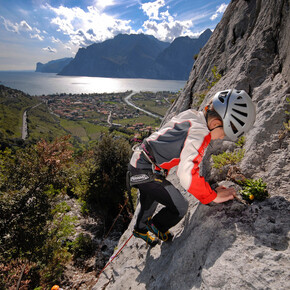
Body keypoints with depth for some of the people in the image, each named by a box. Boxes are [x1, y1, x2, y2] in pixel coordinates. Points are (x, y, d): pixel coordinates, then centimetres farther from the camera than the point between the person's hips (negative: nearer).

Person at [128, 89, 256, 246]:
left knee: (150, 203, 31)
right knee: (180, 207, -2)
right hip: (145, 172, -10)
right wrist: (213, 196, -24)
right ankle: (156, 227, 27)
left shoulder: (190, 115, 0)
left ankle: (140, 229, 58)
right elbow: (187, 174, -38)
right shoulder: (199, 133, -29)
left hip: (140, 160, 10)